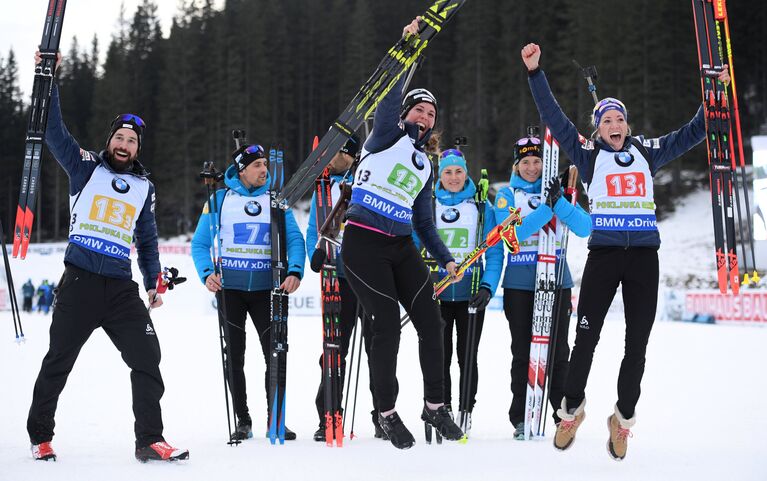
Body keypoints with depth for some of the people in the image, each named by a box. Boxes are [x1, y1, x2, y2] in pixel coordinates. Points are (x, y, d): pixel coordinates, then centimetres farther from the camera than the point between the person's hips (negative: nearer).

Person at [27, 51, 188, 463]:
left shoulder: (144, 187, 15)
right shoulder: (85, 167, 5)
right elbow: (53, 130, -2)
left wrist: (153, 282, 13)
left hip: (121, 287, 3)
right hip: (79, 282, -3)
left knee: (147, 359, -5)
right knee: (58, 361, 3)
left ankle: (149, 439, 1)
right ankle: (40, 436, 19)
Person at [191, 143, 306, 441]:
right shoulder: (220, 200, 2)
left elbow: (294, 239, 0)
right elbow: (200, 243, 3)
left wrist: (294, 271, -17)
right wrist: (207, 274, -14)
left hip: (266, 288, 1)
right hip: (229, 288, -1)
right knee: (235, 357, 5)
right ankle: (242, 420, 15)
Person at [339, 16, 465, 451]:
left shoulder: (425, 167, 21)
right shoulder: (387, 137, 3)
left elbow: (424, 222, 22)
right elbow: (390, 96, -15)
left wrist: (446, 259, 12)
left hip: (402, 247, 7)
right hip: (364, 244, -7)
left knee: (430, 321, -2)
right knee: (388, 322, -11)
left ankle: (435, 406, 12)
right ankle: (387, 413, 2)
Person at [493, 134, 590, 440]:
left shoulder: (557, 192, 7)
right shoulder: (507, 195, 4)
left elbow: (584, 228, -6)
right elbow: (513, 233, -14)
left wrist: (559, 202, -20)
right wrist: (546, 208, -23)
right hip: (519, 283, -1)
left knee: (557, 351, 1)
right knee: (522, 352, 2)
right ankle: (521, 419, 9)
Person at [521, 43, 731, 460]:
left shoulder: (646, 153, 11)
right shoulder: (588, 155, 5)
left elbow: (691, 134, 19)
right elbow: (553, 117, -1)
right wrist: (535, 72, -8)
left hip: (644, 257, 2)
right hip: (603, 256, -2)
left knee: (636, 346, 4)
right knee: (585, 339, 1)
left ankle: (623, 418, 19)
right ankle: (572, 409, 22)